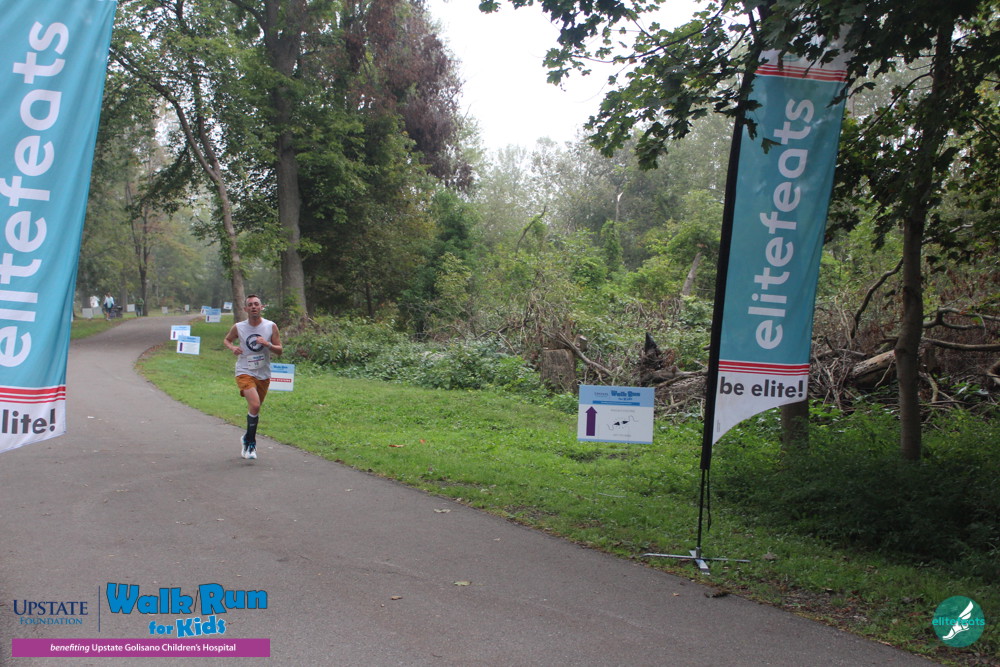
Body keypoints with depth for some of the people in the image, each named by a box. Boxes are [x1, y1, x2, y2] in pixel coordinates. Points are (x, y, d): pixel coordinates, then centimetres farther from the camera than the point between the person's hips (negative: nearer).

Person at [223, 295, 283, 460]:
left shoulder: (271, 327, -1)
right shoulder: (238, 327, -2)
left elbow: (279, 351, 1)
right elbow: (226, 339, 17)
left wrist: (268, 344, -19)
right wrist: (232, 347, -5)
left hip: (264, 375, 3)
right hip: (244, 372, -3)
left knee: (255, 408, 14)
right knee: (255, 405, -22)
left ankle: (247, 439, 39)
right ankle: (251, 443, -8)